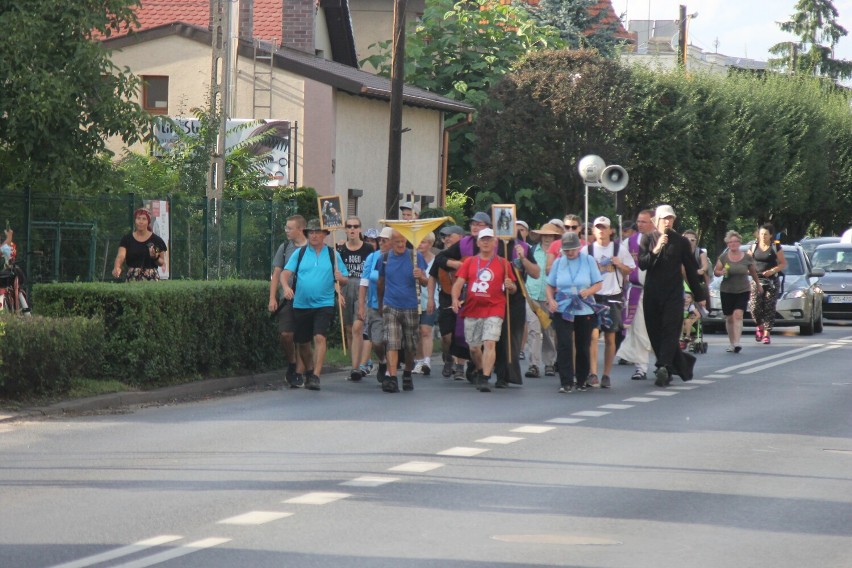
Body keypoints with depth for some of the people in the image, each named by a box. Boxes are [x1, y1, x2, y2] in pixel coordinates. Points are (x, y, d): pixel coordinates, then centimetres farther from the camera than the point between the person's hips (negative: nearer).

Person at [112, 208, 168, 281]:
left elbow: (162, 262, 9)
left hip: (151, 278, -1)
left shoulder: (156, 240, 5)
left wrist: (156, 258, -13)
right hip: (132, 277, 1)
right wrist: (116, 267, -28)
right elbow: (120, 256, -8)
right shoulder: (127, 239, 6)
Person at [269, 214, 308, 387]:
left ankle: (297, 372, 9)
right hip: (287, 299, 2)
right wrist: (272, 298, 3)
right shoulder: (285, 248, 9)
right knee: (285, 334, -7)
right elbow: (277, 274, 11)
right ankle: (291, 364, 15)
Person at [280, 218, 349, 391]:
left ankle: (315, 376, -20)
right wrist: (286, 287, -21)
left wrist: (340, 278, -16)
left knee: (320, 337, -19)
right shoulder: (299, 253, 7)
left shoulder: (333, 254, 7)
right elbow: (285, 273, 0)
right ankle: (308, 371, 34)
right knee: (302, 343, 11)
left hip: (324, 304, -2)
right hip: (301, 305, 2)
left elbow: (345, 279, 8)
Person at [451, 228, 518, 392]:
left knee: (490, 343, -18)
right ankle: (480, 371, 40)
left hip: (494, 309, -3)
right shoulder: (469, 262, 9)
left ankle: (484, 379, -21)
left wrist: (510, 286, -15)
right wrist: (455, 298, -15)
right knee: (473, 347, 12)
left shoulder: (502, 263, 6)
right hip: (472, 310, 3)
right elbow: (459, 282, 3)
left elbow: (513, 288, 9)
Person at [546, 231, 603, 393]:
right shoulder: (558, 262, 7)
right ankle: (566, 382, -12)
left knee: (583, 347, 7)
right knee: (564, 345, -12)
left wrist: (588, 291, -19)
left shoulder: (588, 261, 2)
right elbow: (550, 285, 12)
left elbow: (598, 284, 1)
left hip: (585, 311, 0)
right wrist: (551, 300, -7)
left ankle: (582, 381, 21)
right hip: (563, 311, 0)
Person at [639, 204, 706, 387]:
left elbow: (691, 269, 10)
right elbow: (642, 264, -4)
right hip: (652, 293, 2)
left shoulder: (680, 241, 5)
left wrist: (699, 295, 13)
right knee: (655, 331, 4)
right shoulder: (648, 239, 6)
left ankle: (664, 367, -22)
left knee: (670, 331, -13)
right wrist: (655, 250, -21)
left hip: (674, 293, -2)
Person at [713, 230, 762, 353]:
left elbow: (753, 272, 15)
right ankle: (732, 343, 19)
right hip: (727, 291, 1)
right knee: (729, 318, 5)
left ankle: (737, 342, -25)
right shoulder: (723, 257, 0)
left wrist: (758, 285, 25)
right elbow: (715, 271, 6)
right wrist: (721, 272, -17)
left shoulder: (747, 258, 0)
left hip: (743, 291, -1)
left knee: (738, 314, -18)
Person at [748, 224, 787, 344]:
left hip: (771, 281, -1)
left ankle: (766, 333, 1)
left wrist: (773, 270, -13)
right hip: (756, 280, 1)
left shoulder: (775, 247, 3)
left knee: (769, 308, -4)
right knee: (754, 306, -11)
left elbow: (783, 264, 2)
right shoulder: (753, 247, 10)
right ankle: (760, 326, 16)